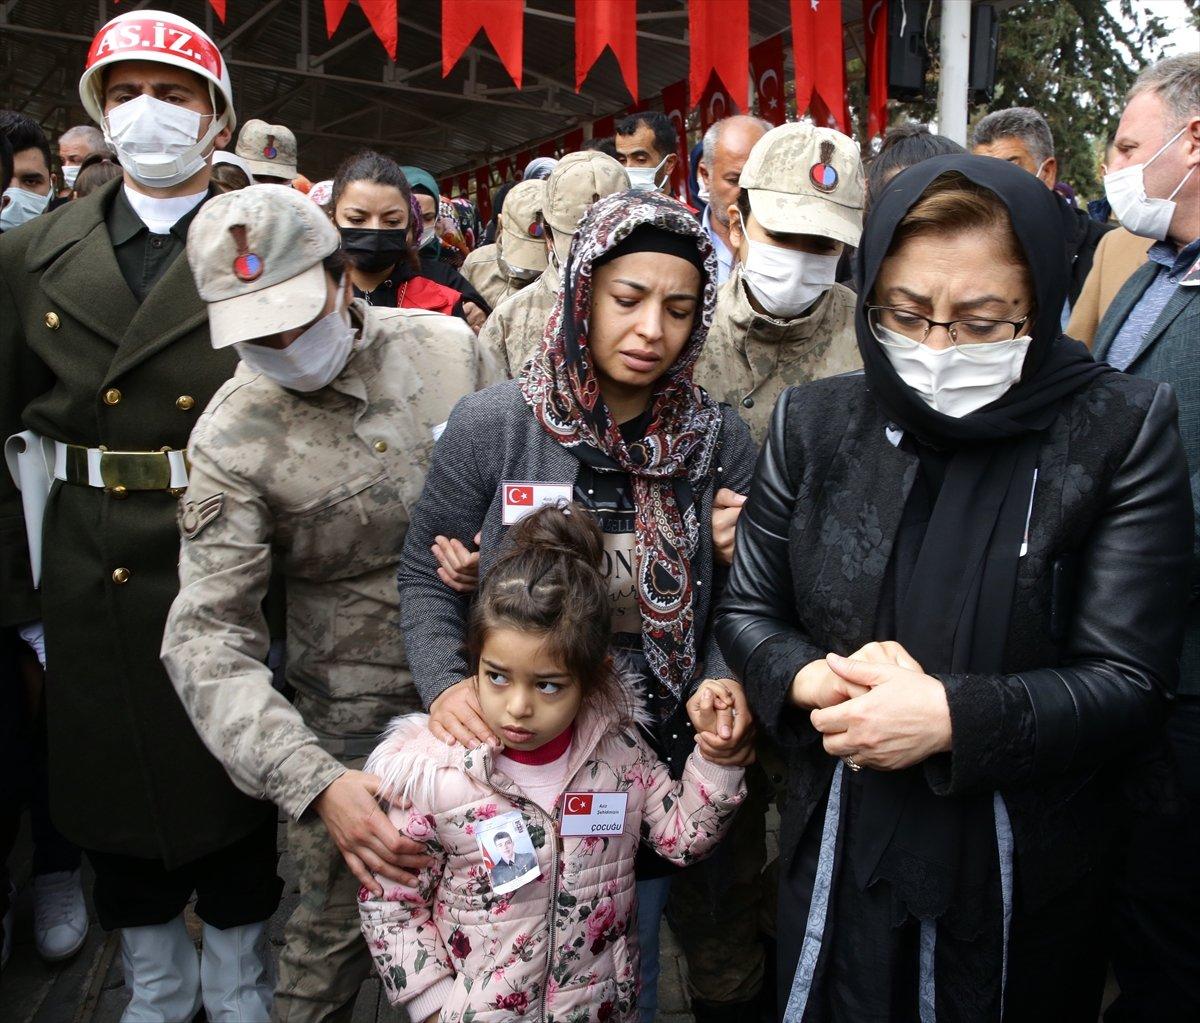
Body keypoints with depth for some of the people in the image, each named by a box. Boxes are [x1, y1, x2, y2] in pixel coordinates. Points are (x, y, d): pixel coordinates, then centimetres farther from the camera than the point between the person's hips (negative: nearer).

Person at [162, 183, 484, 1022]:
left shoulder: (446, 345, -5)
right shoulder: (234, 440, -15)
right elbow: (208, 637, -19)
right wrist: (314, 783, -31)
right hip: (356, 718, -3)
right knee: (342, 919, 11)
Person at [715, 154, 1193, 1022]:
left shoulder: (1120, 430, -12)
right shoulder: (816, 421, -5)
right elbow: (746, 612, 1)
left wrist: (950, 717, -27)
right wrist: (813, 680, -20)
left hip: (1023, 885, -1)